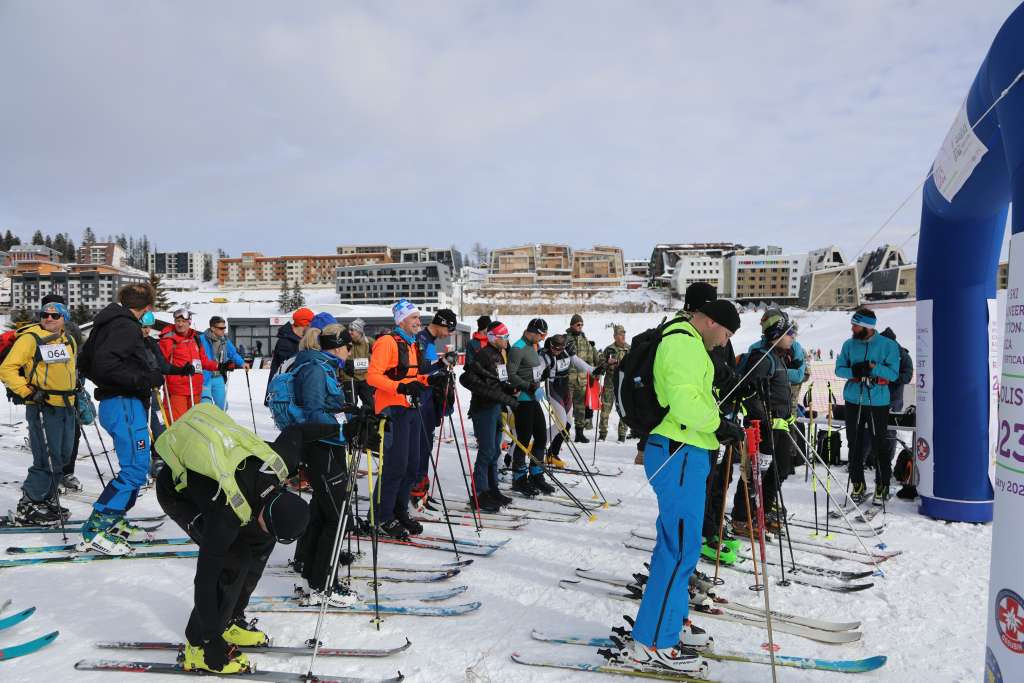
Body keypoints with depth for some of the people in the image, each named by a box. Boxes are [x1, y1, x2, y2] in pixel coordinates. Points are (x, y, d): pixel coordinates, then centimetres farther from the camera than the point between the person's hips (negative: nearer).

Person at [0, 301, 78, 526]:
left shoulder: (69, 340, 13)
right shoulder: (30, 339, -8)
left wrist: (75, 387, 20)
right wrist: (28, 392, -17)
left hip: (66, 406, 8)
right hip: (42, 407, -7)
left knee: (62, 457, 14)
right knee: (47, 461, -9)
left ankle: (46, 500, 28)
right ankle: (27, 507, 4)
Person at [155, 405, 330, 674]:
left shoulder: (279, 462, -26)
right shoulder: (227, 515, -39)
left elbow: (294, 431, -4)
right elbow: (206, 578, -32)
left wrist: (341, 429, 9)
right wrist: (210, 641, -26)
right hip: (176, 492, -7)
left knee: (260, 541, 1)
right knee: (235, 558, -19)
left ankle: (229, 621, 16)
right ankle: (199, 645, -4)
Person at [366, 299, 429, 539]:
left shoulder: (412, 344, 18)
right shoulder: (387, 342, -10)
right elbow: (373, 376, -18)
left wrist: (428, 380, 10)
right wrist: (399, 387, -30)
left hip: (411, 409, 9)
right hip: (393, 410, -9)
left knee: (412, 465, 11)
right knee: (395, 465, -10)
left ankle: (399, 511, 24)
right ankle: (382, 517, 2)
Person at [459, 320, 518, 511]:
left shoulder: (500, 354, 16)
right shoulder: (484, 354, -13)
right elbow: (468, 379, -21)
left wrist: (510, 389, 5)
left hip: (497, 407, 9)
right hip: (484, 408, -9)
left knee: (495, 450, 14)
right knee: (487, 451, -8)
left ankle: (492, 490, 23)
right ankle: (479, 494, -2)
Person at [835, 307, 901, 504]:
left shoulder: (888, 345, -4)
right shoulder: (849, 344, 5)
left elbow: (893, 374, -8)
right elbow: (839, 369, 5)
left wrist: (872, 367, -22)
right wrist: (853, 371, -15)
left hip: (878, 402, -3)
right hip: (853, 401, 3)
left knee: (879, 445, 0)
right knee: (855, 444, 9)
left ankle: (882, 486, 13)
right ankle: (857, 484, 21)